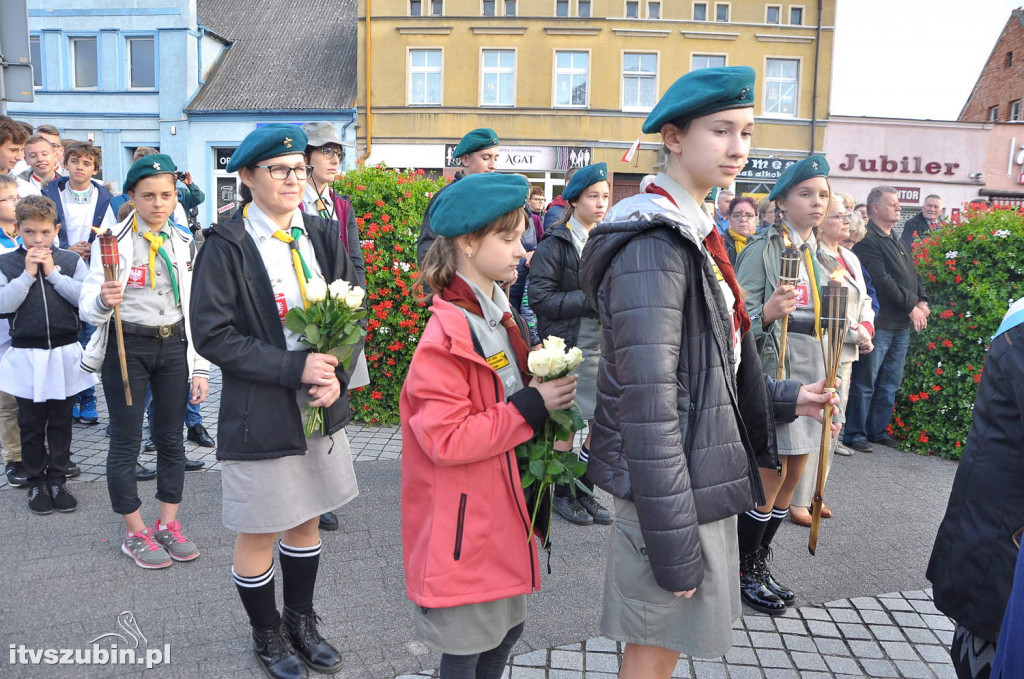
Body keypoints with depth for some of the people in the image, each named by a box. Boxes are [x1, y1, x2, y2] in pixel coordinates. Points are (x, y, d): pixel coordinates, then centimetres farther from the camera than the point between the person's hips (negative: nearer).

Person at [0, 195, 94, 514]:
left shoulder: (70, 261, 0)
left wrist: (53, 273, -13)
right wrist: (28, 273, -15)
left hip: (65, 354, 1)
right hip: (26, 356, 0)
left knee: (61, 422, 10)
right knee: (31, 425, 9)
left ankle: (57, 481, 23)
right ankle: (36, 484, 22)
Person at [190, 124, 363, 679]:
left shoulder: (322, 236, 5)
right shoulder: (226, 246, -10)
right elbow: (212, 335, -15)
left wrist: (337, 374, -11)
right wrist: (294, 367, -21)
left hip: (322, 405, 5)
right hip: (259, 411, -4)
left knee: (306, 521, 19)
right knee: (258, 533, 10)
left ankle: (301, 621, 40)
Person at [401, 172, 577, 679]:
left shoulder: (500, 318, 7)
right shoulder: (447, 336, -22)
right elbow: (445, 438, -27)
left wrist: (548, 401, 2)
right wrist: (530, 409, -22)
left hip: (504, 510, 9)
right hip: (466, 521, -9)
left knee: (508, 627, 22)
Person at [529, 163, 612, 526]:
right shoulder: (555, 245, -7)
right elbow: (540, 298, -14)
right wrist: (590, 301, -19)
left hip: (603, 347, 6)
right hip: (566, 348, -5)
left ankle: (585, 491, 27)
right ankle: (563, 493, 23)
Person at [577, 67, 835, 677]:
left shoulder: (696, 234, 10)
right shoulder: (652, 246, -21)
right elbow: (647, 406, -25)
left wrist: (781, 398, 18)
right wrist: (673, 544, -22)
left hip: (705, 474, 9)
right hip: (674, 487, -9)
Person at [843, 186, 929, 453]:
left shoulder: (897, 242, 19)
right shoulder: (868, 240, -11)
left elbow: (912, 274, 20)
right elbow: (882, 281, -18)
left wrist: (922, 301, 2)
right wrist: (911, 306, -13)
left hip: (901, 325, 9)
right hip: (879, 323, -9)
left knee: (890, 384, 15)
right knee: (865, 383, -3)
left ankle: (878, 430, 25)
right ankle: (854, 434, 6)